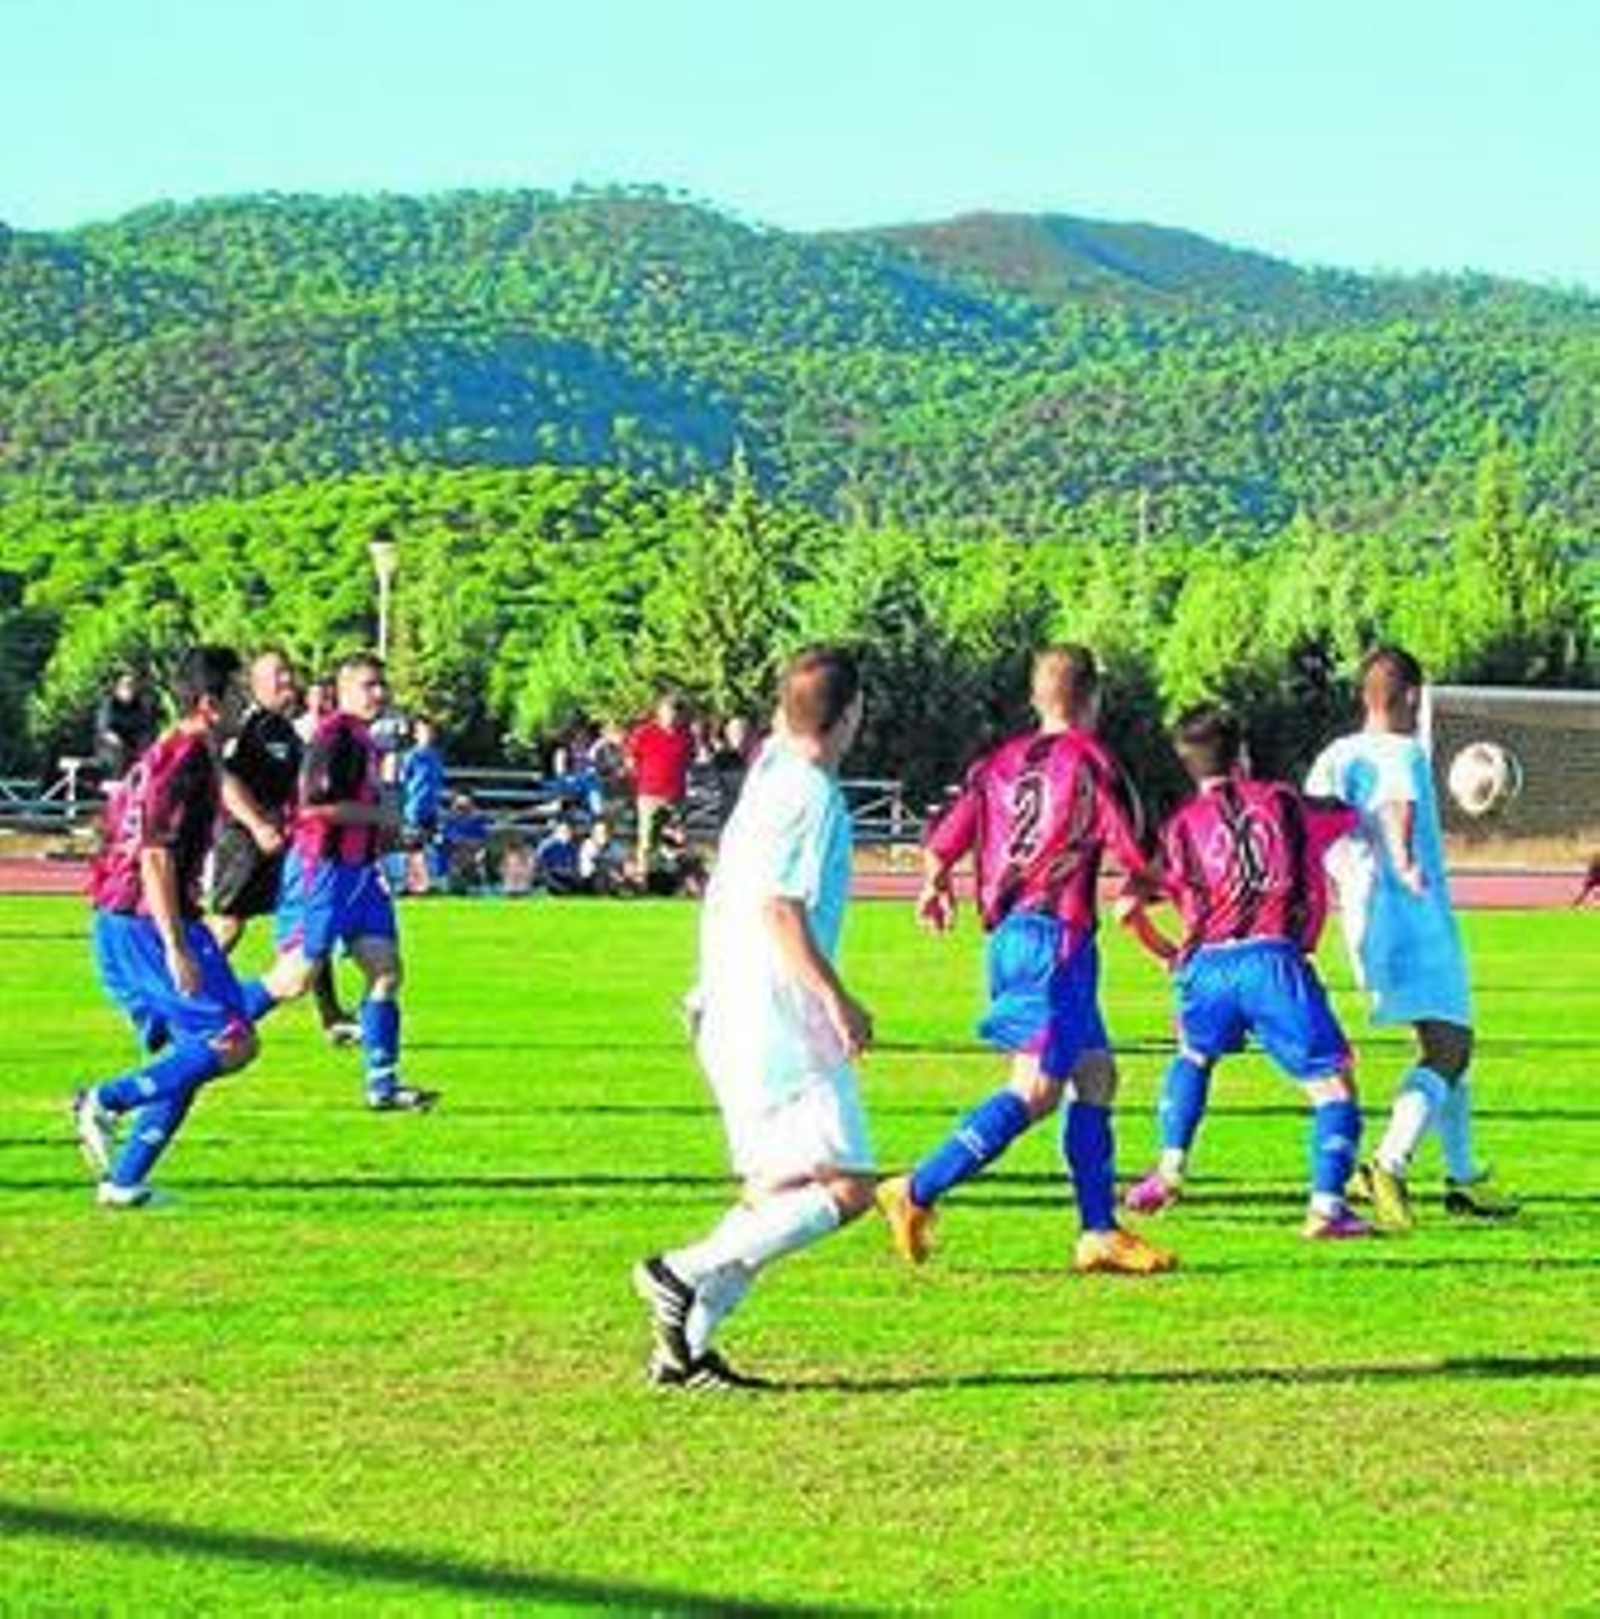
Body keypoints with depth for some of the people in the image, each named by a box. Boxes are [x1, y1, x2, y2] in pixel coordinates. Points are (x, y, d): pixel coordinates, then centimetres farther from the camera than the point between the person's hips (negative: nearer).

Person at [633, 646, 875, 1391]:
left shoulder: (768, 778, 15)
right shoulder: (810, 793, -13)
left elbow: (725, 903, 21)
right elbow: (780, 909, -22)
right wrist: (839, 1001, -20)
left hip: (732, 1017, 10)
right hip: (781, 1025, -10)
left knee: (777, 1191, 13)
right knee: (847, 1188, -8)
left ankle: (683, 1347, 8)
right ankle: (688, 1271, -13)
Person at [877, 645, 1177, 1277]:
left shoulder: (1000, 762, 12)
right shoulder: (1090, 761, -5)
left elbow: (942, 844, 9)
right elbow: (1136, 855, -8)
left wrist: (935, 890, 30)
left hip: (1008, 934, 8)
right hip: (1057, 935, -8)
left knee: (1094, 1075, 12)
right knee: (1036, 1089, -8)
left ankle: (1100, 1231, 11)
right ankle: (917, 1192, -13)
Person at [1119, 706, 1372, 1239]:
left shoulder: (1183, 826, 12)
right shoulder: (1280, 801, 14)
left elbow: (1131, 908, 6)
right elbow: (1349, 818, 31)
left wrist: (1173, 956, 22)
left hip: (1208, 966, 2)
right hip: (1273, 961, -2)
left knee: (1194, 1056, 31)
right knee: (1332, 1083, 2)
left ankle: (1170, 1171, 22)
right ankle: (1327, 1204, -14)